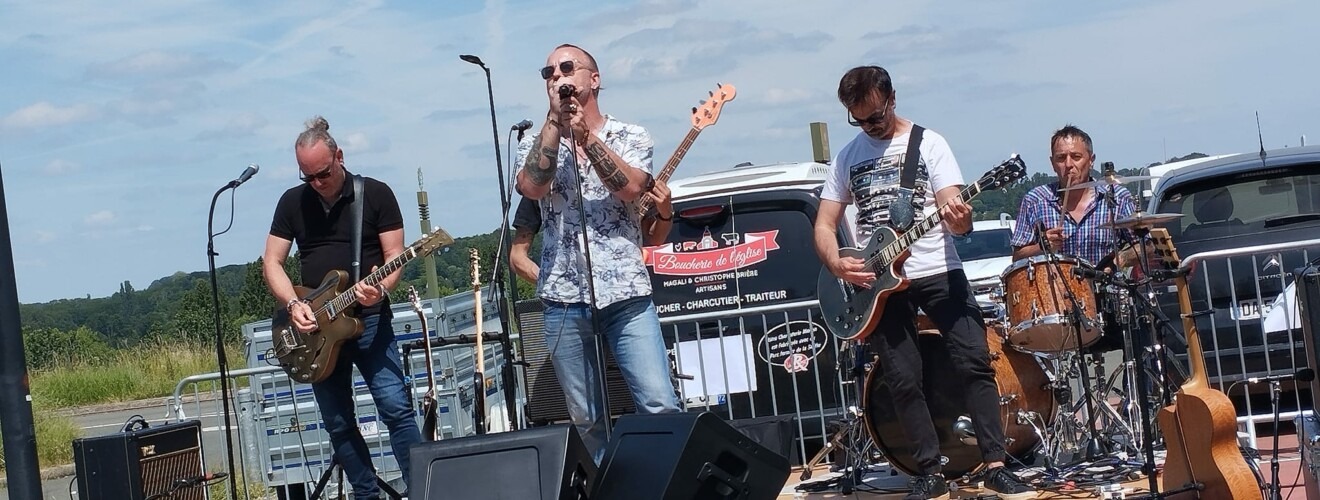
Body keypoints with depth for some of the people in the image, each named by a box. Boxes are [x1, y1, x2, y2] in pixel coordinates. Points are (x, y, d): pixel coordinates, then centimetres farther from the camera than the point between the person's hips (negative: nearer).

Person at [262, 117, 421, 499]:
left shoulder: (376, 194, -2)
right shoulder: (293, 202, 6)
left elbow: (394, 255, -3)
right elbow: (272, 262, 6)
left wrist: (380, 290, -23)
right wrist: (293, 304, -10)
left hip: (369, 318, -4)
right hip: (316, 327, 4)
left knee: (396, 407, -15)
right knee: (339, 424, 5)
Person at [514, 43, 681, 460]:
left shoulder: (631, 138, 8)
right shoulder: (536, 145, 11)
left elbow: (630, 187, -12)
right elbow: (531, 187, -11)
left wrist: (584, 133, -12)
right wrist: (555, 119, -8)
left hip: (626, 294, -2)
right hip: (564, 300, 2)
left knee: (660, 405, -11)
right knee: (586, 417, 4)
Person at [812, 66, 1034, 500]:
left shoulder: (928, 143, 1)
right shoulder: (848, 156, 10)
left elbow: (954, 212, -7)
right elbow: (824, 225, 11)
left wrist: (959, 220, -32)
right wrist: (837, 264, -9)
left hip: (937, 271, -2)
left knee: (975, 363, -11)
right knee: (904, 379, -2)